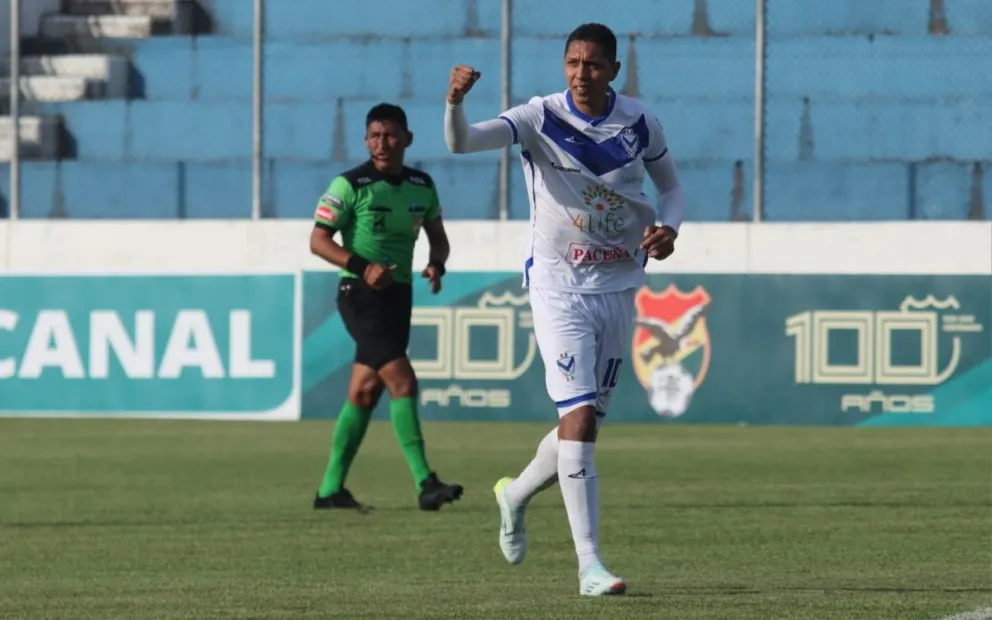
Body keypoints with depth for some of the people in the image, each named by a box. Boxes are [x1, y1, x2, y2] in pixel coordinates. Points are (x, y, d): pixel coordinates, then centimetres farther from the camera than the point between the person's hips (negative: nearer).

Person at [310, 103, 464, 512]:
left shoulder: (422, 186, 8)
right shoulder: (350, 186, -9)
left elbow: (437, 236, 20)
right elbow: (318, 240, -8)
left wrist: (436, 265, -3)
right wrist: (362, 267, -22)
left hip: (399, 295, 6)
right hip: (362, 295, -6)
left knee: (365, 392, 9)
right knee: (402, 382, -18)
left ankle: (331, 489, 15)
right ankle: (425, 485, -22)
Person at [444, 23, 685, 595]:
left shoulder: (641, 123, 0)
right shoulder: (541, 119, -10)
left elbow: (671, 185, 16)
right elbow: (461, 142, -23)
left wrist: (668, 229, -6)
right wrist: (456, 101, -44)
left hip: (620, 288, 4)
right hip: (560, 286, -4)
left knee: (587, 421, 12)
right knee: (579, 417, -16)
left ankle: (517, 494, 42)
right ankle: (590, 565, -16)